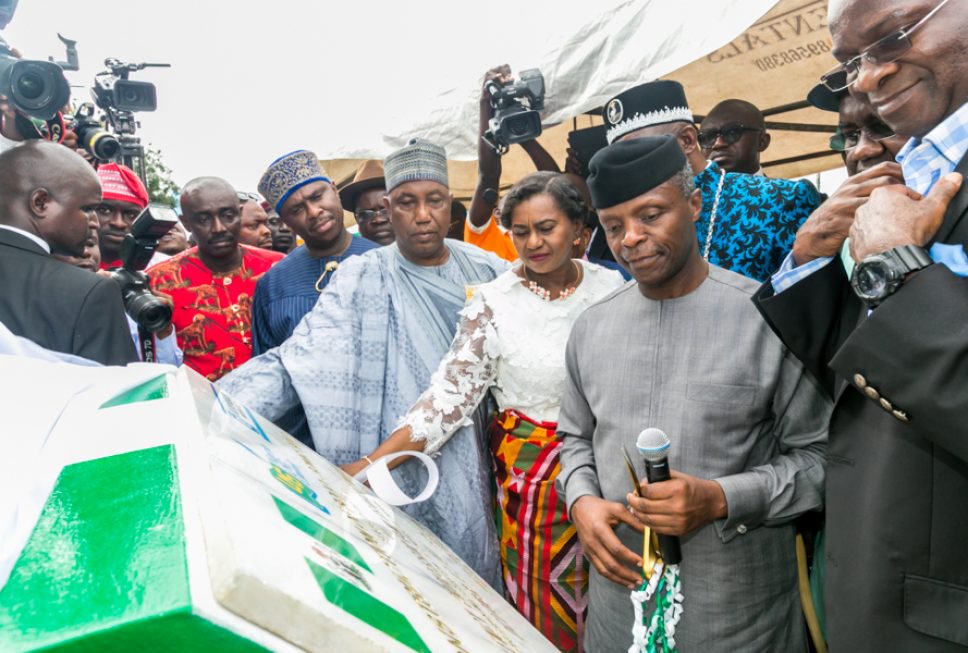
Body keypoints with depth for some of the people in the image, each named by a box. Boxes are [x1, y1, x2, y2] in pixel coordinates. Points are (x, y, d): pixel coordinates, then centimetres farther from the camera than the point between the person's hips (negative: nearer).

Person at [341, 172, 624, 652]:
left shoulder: (610, 287, -2)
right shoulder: (493, 302, -12)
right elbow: (451, 393, -15)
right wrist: (372, 463, -24)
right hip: (530, 469, -2)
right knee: (547, 611, 9)